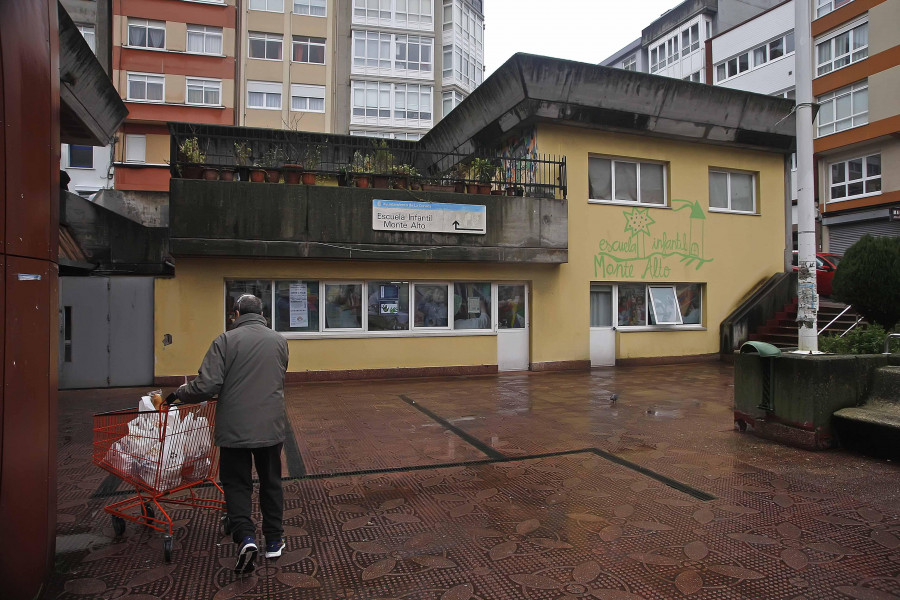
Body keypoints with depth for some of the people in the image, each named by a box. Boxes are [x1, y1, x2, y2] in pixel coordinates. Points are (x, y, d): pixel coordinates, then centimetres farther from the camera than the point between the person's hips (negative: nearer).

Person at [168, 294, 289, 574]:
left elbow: (206, 386, -15)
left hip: (234, 429, -3)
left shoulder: (226, 340, -9)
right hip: (271, 427, 3)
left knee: (236, 483, 12)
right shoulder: (279, 340, 4)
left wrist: (179, 394, 3)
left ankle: (245, 536, -6)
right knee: (271, 482, 17)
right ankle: (274, 540, 25)